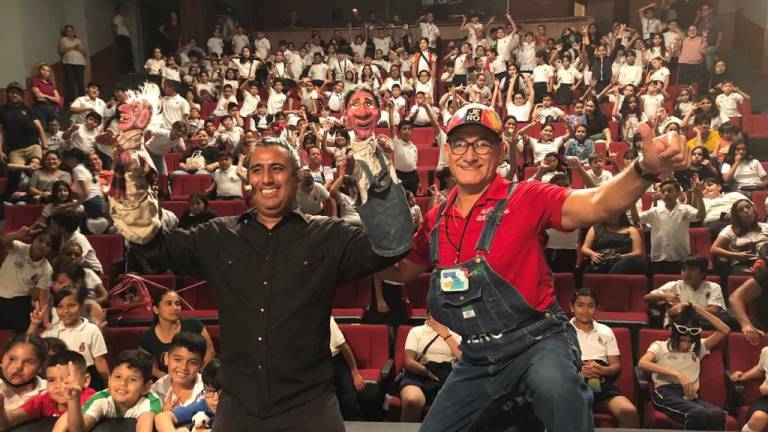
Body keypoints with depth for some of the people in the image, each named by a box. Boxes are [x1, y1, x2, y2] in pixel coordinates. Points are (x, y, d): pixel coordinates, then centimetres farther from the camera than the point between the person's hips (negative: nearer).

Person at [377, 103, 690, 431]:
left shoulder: (525, 198, -10)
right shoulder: (437, 220, 5)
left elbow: (597, 204, -26)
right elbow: (400, 270, 19)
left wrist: (645, 168, -44)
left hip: (537, 342, -5)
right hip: (477, 357, 6)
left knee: (556, 386, -38)